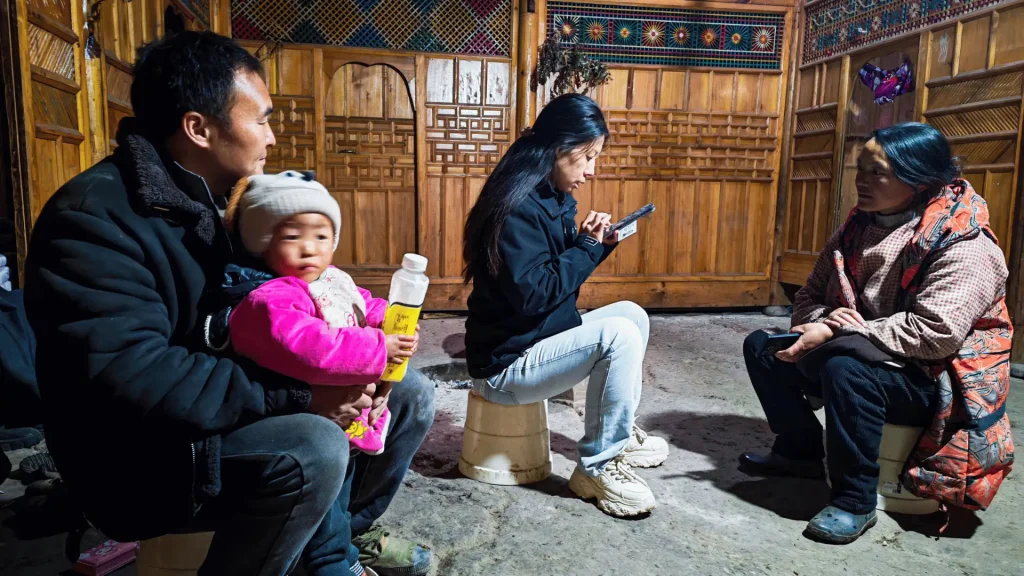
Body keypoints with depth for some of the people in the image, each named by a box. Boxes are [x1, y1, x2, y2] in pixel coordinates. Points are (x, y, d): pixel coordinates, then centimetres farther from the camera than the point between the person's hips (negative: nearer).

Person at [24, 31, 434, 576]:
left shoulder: (233, 195, 6)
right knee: (314, 449, -34)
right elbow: (130, 377, -31)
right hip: (142, 454, -8)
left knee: (409, 398, 4)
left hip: (242, 411, 8)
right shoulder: (93, 217, -20)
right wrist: (296, 396, -32)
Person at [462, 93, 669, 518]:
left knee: (632, 314, 9)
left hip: (542, 335, 10)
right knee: (619, 334, -23)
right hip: (507, 361, -10)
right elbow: (532, 293, -28)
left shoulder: (552, 199, 8)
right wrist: (587, 246, -17)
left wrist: (594, 242, -4)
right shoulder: (518, 207, -22)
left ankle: (617, 432, 20)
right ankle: (598, 467, -9)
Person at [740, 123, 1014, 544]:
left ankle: (856, 501, -20)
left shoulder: (964, 246, -18)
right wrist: (818, 324, -18)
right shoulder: (859, 227, 4)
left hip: (935, 382, -7)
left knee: (845, 365, -37)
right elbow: (811, 295, 7)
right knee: (762, 346, -2)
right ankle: (801, 449, 12)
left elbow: (934, 334, -31)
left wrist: (837, 333, -30)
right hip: (862, 360, 8)